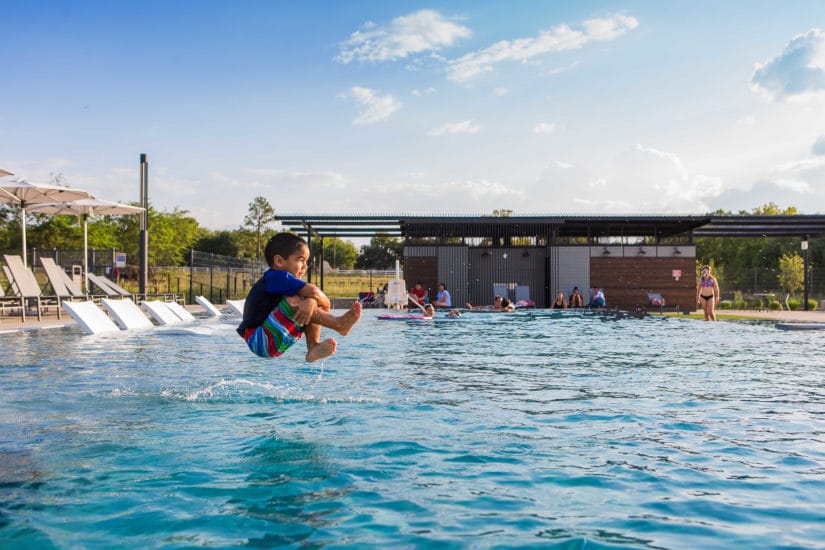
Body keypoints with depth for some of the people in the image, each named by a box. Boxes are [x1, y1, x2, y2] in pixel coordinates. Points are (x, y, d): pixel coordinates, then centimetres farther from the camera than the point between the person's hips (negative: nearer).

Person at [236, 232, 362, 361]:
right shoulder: (276, 276, -15)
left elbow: (310, 297, -2)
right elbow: (313, 291, -27)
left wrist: (310, 302, -26)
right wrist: (324, 303, -7)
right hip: (259, 341, -10)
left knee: (310, 305, 5)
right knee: (293, 301, -27)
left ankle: (313, 347, -9)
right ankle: (339, 324, -19)